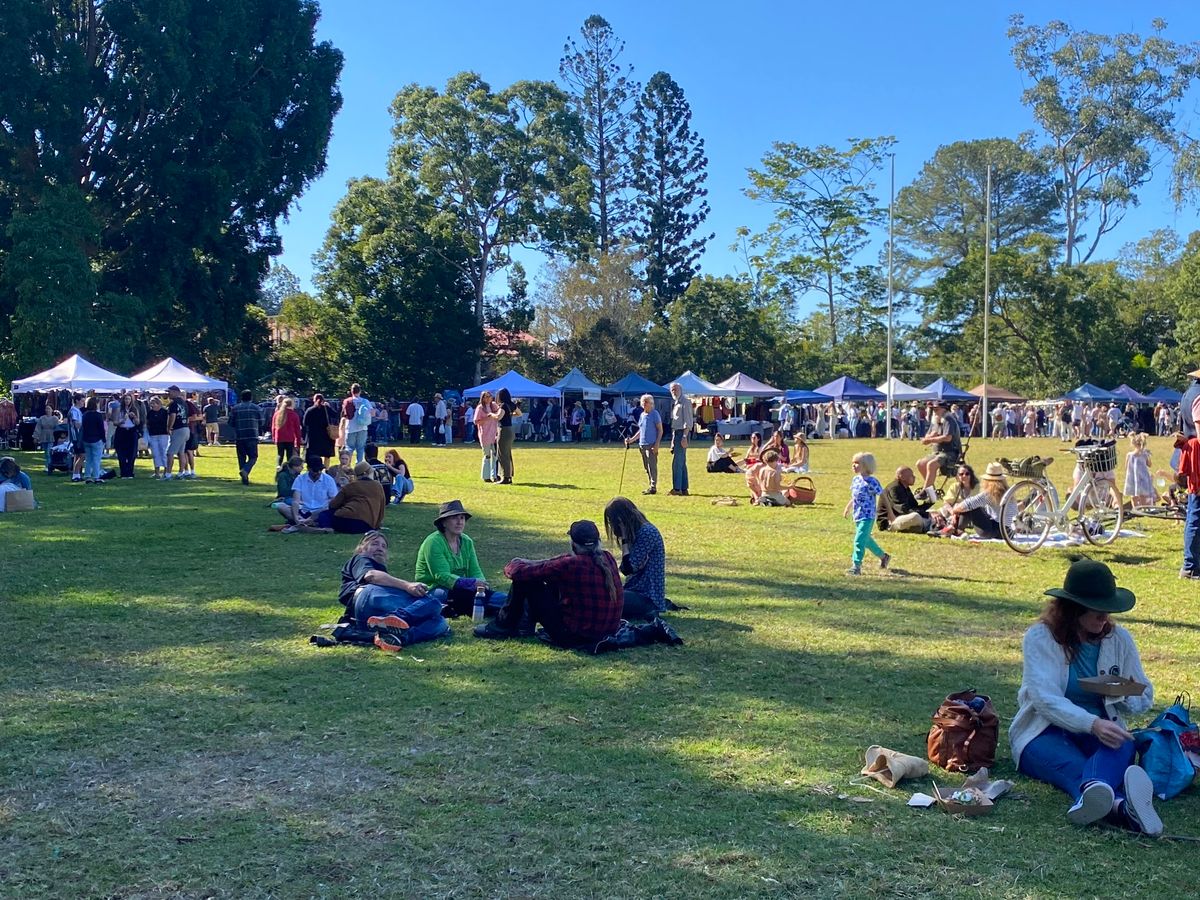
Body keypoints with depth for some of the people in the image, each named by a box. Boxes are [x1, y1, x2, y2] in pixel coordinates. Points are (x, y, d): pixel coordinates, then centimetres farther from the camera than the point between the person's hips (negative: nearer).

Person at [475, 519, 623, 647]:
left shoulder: (571, 565, -23)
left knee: (525, 580, 0)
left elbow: (519, 572, -16)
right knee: (552, 578, 22)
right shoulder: (608, 559, -2)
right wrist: (528, 563, 18)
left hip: (574, 637, -8)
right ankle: (525, 624, 36)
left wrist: (513, 565, 8)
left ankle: (502, 627, 21)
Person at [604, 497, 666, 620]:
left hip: (647, 596, -10)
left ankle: (646, 612, -7)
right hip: (636, 590, 10)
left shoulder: (647, 532, -15)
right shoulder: (637, 532, 15)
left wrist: (624, 538, -13)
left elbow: (629, 568, -18)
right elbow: (625, 569, 8)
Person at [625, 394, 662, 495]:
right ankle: (651, 486, 15)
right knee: (646, 467, 9)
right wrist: (631, 440, 16)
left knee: (652, 466, -10)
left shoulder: (655, 414, -4)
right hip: (642, 444, 8)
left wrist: (657, 444, -14)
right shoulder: (642, 415, 16)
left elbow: (660, 430, -6)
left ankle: (653, 487, -8)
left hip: (651, 445, -7)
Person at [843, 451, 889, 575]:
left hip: (867, 517, -9)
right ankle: (883, 556, 40)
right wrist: (848, 508, 22)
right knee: (866, 540, 20)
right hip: (858, 516, 9)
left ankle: (856, 566, -13)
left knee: (859, 540, -14)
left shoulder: (871, 481, -15)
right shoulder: (855, 480, 7)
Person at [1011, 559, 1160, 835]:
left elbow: (1145, 698, 15)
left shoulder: (1119, 639, 7)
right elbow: (1045, 699, -18)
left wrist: (1121, 695, -11)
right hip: (1045, 732, -3)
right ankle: (1121, 805, -70)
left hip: (1103, 730, 3)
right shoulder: (1040, 638, -7)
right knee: (1073, 764, -37)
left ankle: (1091, 794, -68)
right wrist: (1092, 723, -36)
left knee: (1122, 748, -34)